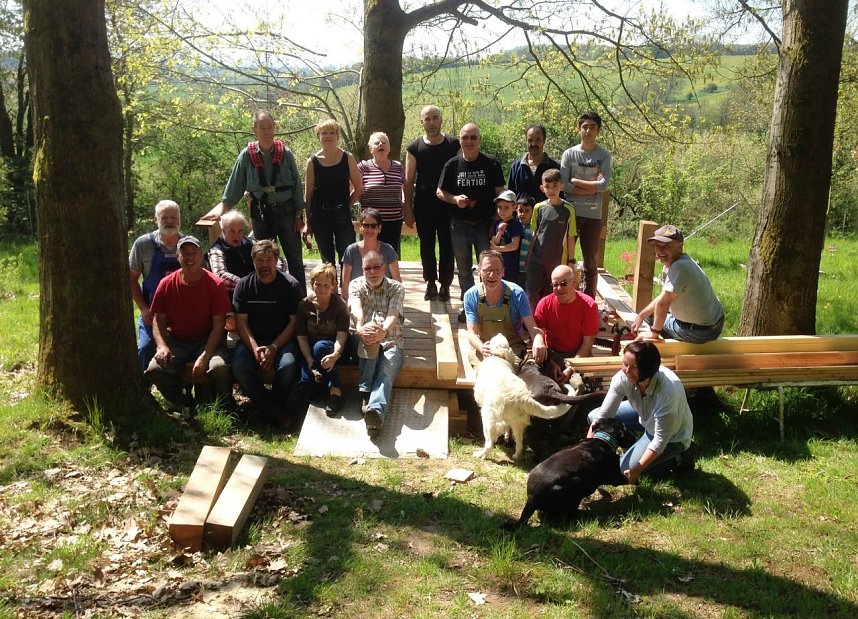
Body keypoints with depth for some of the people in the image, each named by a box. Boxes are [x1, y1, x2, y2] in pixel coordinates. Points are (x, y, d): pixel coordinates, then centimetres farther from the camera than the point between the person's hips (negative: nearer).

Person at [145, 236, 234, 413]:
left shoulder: (215, 285, -8)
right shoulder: (166, 284, -1)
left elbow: (218, 324, -10)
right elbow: (158, 320, 4)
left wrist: (205, 356, -22)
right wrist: (162, 346, -16)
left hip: (207, 340, -3)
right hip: (177, 341, 3)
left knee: (219, 367, -34)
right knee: (154, 369, -24)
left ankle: (226, 409, -5)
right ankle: (182, 407, 2)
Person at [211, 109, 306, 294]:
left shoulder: (285, 154, -3)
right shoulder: (247, 156, -2)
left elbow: (297, 186, 1)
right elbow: (233, 189, 5)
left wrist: (299, 215, -1)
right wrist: (221, 208, 1)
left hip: (286, 211, 0)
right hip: (261, 213, 1)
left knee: (295, 258, 4)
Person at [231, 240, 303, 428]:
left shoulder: (290, 285, -2)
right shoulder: (244, 285, 4)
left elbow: (294, 322, -4)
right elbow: (241, 322, -1)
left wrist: (274, 347, -16)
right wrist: (255, 348, -16)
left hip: (282, 340, -2)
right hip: (252, 340, 2)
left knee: (288, 366, -32)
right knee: (239, 366, -28)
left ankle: (275, 405, -5)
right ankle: (270, 411, -13)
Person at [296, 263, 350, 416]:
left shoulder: (340, 305, -8)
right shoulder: (305, 305, -1)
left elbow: (341, 335, -20)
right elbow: (301, 336, -4)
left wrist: (335, 355, -41)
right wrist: (310, 361, -21)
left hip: (333, 348, -2)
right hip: (311, 350, 2)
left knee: (320, 347, -36)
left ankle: (335, 391, -30)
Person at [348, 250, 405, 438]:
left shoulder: (396, 288, 6)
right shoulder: (356, 285, 8)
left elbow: (393, 315, -14)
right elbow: (356, 308, -14)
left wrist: (383, 331, -39)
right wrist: (360, 327, -39)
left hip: (390, 342, -1)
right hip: (363, 344, 1)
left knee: (385, 374, -32)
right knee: (369, 340, -36)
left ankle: (376, 411, -61)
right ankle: (365, 393, -37)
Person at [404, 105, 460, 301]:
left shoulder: (453, 145, 1)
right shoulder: (415, 147, 3)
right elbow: (409, 180, 3)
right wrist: (408, 207, -1)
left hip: (447, 204, -1)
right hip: (423, 206, 1)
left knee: (447, 246, 3)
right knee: (426, 246, 9)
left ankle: (445, 285, 13)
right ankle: (431, 283, 21)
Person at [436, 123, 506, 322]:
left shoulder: (491, 164, -3)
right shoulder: (452, 165, 2)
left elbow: (500, 193, -1)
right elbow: (440, 192, 7)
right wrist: (455, 199, -13)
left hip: (485, 224, -2)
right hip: (459, 225, 2)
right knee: (464, 269, 12)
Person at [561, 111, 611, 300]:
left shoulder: (604, 155, 2)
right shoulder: (569, 154, 2)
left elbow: (603, 185, -10)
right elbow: (563, 185, -9)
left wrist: (577, 181, -8)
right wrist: (592, 188, -9)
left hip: (593, 215, 0)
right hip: (570, 212, 0)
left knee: (591, 261, 7)